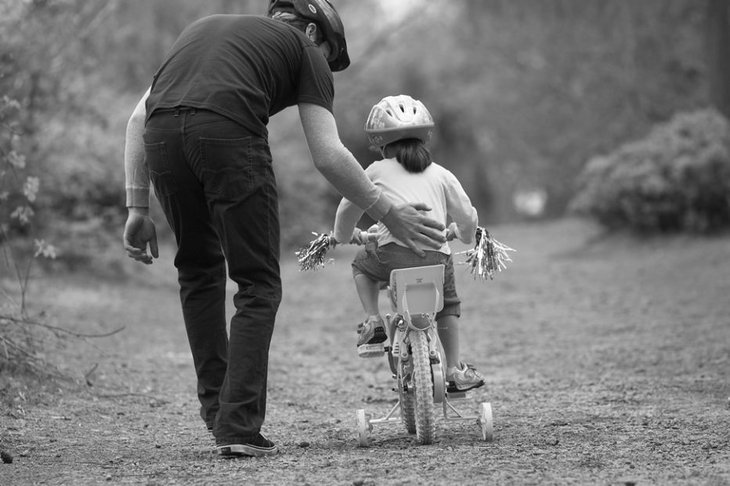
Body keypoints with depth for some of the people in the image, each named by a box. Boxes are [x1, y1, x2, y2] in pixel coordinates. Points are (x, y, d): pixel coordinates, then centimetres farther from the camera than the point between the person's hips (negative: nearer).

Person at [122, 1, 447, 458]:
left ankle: (216, 407, 26)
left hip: (161, 132, 5)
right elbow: (328, 156, 13)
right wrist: (389, 214, 22)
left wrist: (138, 209, 25)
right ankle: (239, 426, 2)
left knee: (199, 268, 25)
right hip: (229, 132, -5)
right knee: (258, 285, 9)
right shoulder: (304, 49, 24)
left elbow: (139, 116, 27)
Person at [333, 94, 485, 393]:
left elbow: (348, 208, 25)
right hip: (436, 257, 2)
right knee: (448, 304, 30)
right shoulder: (441, 175, 19)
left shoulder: (376, 171, 16)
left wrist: (344, 235, 48)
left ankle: (373, 322, 14)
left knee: (362, 264, 32)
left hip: (394, 254, -2)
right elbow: (467, 216, 20)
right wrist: (462, 234, 45)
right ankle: (455, 370, 23)